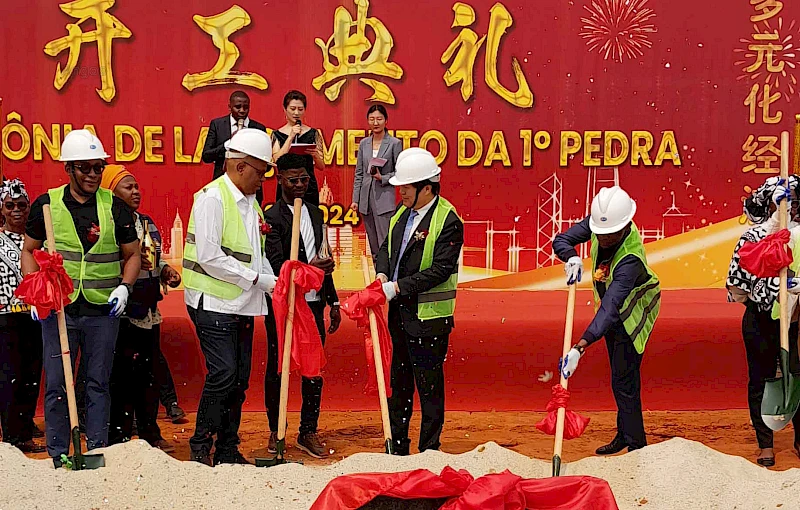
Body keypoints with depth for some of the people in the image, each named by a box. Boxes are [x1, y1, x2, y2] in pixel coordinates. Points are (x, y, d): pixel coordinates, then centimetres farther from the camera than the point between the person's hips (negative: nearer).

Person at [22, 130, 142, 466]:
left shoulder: (115, 207, 3)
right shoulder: (46, 205, 3)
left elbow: (132, 255, 11)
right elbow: (29, 251, 11)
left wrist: (124, 287, -5)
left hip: (103, 311, 0)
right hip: (58, 309, 0)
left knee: (98, 383, 7)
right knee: (56, 385, 3)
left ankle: (98, 452, 16)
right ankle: (58, 457, 12)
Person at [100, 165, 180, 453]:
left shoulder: (147, 223, 16)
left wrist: (167, 271, 7)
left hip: (149, 312, 8)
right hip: (122, 313, -8)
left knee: (148, 374, 14)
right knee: (122, 375, -4)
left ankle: (149, 434, 23)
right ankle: (119, 437, 5)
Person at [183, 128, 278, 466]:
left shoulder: (250, 202, 16)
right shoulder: (212, 198, -12)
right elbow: (209, 257, -20)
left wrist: (274, 285, 4)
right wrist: (254, 278, -16)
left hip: (243, 305, 9)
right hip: (213, 302, -9)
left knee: (239, 377, 9)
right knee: (222, 374, -13)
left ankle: (227, 449, 17)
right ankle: (200, 446, 0)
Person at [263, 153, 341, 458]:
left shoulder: (316, 214, 14)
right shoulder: (272, 217, -9)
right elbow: (276, 265, -18)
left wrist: (333, 300, 18)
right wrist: (307, 269, -34)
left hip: (313, 304, 6)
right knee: (277, 368, 6)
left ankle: (308, 432, 18)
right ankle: (276, 431, 19)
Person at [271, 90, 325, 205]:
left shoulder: (313, 133, 6)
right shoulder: (277, 135, 4)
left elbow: (321, 167, 5)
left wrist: (315, 155, -16)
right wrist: (290, 137, -11)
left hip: (309, 188, 1)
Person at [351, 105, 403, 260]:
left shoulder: (395, 143, -3)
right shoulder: (364, 143, 10)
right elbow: (359, 173, 13)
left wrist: (382, 178, -15)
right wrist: (355, 199, 9)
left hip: (384, 197, -5)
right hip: (366, 197, 5)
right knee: (373, 246, 9)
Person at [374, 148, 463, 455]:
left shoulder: (448, 220, -15)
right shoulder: (403, 212, 9)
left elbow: (440, 269, -21)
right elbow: (386, 248, 16)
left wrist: (397, 287, -22)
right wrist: (382, 275, -5)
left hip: (429, 316, -8)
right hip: (399, 312, 8)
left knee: (429, 384, 1)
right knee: (398, 380, 16)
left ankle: (429, 450, 12)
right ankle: (397, 447, 27)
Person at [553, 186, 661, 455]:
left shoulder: (630, 259, -41)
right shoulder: (599, 223, -20)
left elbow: (609, 310, -48)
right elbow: (561, 240, -10)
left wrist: (580, 347, -57)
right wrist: (571, 258, -35)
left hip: (633, 314, -8)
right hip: (614, 309, 8)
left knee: (623, 381, -10)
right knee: (621, 376, 19)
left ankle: (637, 445, -1)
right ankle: (624, 436, 33)